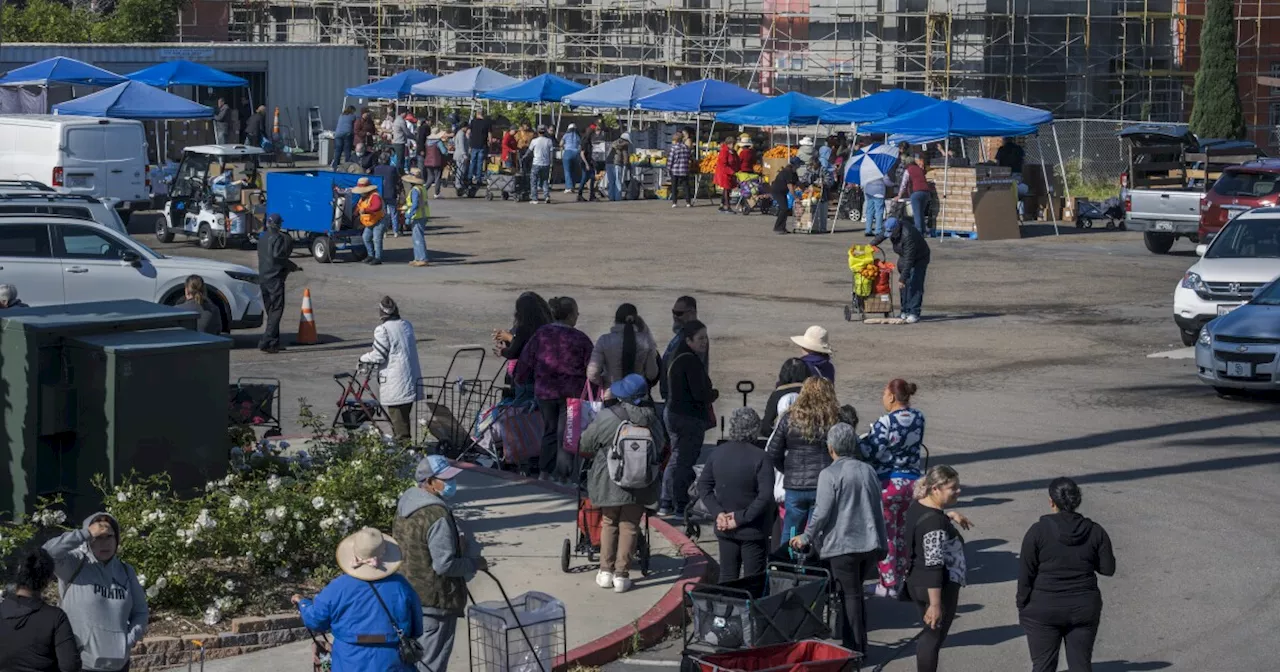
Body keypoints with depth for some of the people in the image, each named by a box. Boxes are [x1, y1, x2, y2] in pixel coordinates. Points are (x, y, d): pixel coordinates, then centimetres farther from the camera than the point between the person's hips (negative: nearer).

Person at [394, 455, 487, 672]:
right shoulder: (437, 516, -25)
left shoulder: (406, 503, 4)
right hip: (435, 600, -9)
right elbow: (444, 565, -26)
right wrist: (475, 563, -9)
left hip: (408, 593, 9)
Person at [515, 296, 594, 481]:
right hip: (571, 393, -3)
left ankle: (546, 471, 18)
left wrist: (519, 381, 20)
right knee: (566, 433, 4)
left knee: (550, 430, 17)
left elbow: (526, 361, 4)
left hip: (545, 391, 3)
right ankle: (560, 474, 5)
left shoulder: (540, 334, -1)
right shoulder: (580, 339, -10)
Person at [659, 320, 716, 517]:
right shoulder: (691, 361, -19)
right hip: (689, 418, -10)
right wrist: (714, 393, -3)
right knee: (686, 462, -3)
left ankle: (666, 504, 23)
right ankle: (681, 506, 0)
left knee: (676, 458, 18)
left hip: (672, 412, 10)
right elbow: (700, 394, -24)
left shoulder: (674, 357, 11)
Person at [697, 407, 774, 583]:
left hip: (725, 529, 5)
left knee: (727, 579, 14)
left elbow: (703, 486, 2)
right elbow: (765, 495, -23)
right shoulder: (760, 457, -17)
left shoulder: (717, 453, -1)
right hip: (753, 530, -4)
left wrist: (718, 512, -4)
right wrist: (741, 518, -17)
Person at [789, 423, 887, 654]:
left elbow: (822, 513, -14)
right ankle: (860, 645, 22)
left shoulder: (830, 475, -12)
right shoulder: (868, 471, 7)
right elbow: (877, 509, 13)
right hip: (870, 543, 6)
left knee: (850, 595, 2)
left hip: (843, 545, -6)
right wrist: (881, 544, 22)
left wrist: (805, 538, 0)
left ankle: (854, 648, 7)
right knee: (856, 592, 18)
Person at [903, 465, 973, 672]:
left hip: (915, 582, 10)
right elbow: (934, 565, -28)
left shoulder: (917, 506, 3)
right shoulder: (936, 522, -26)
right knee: (934, 636, 2)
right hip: (936, 587, -10)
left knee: (929, 633, 21)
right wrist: (935, 605, -28)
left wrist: (949, 515, 21)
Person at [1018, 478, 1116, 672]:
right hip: (1084, 609, 3)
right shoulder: (1095, 531, -2)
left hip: (1044, 609, -2)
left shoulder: (1038, 531, -10)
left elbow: (1026, 574, -8)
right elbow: (1108, 568, 1)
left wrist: (1022, 607, 2)